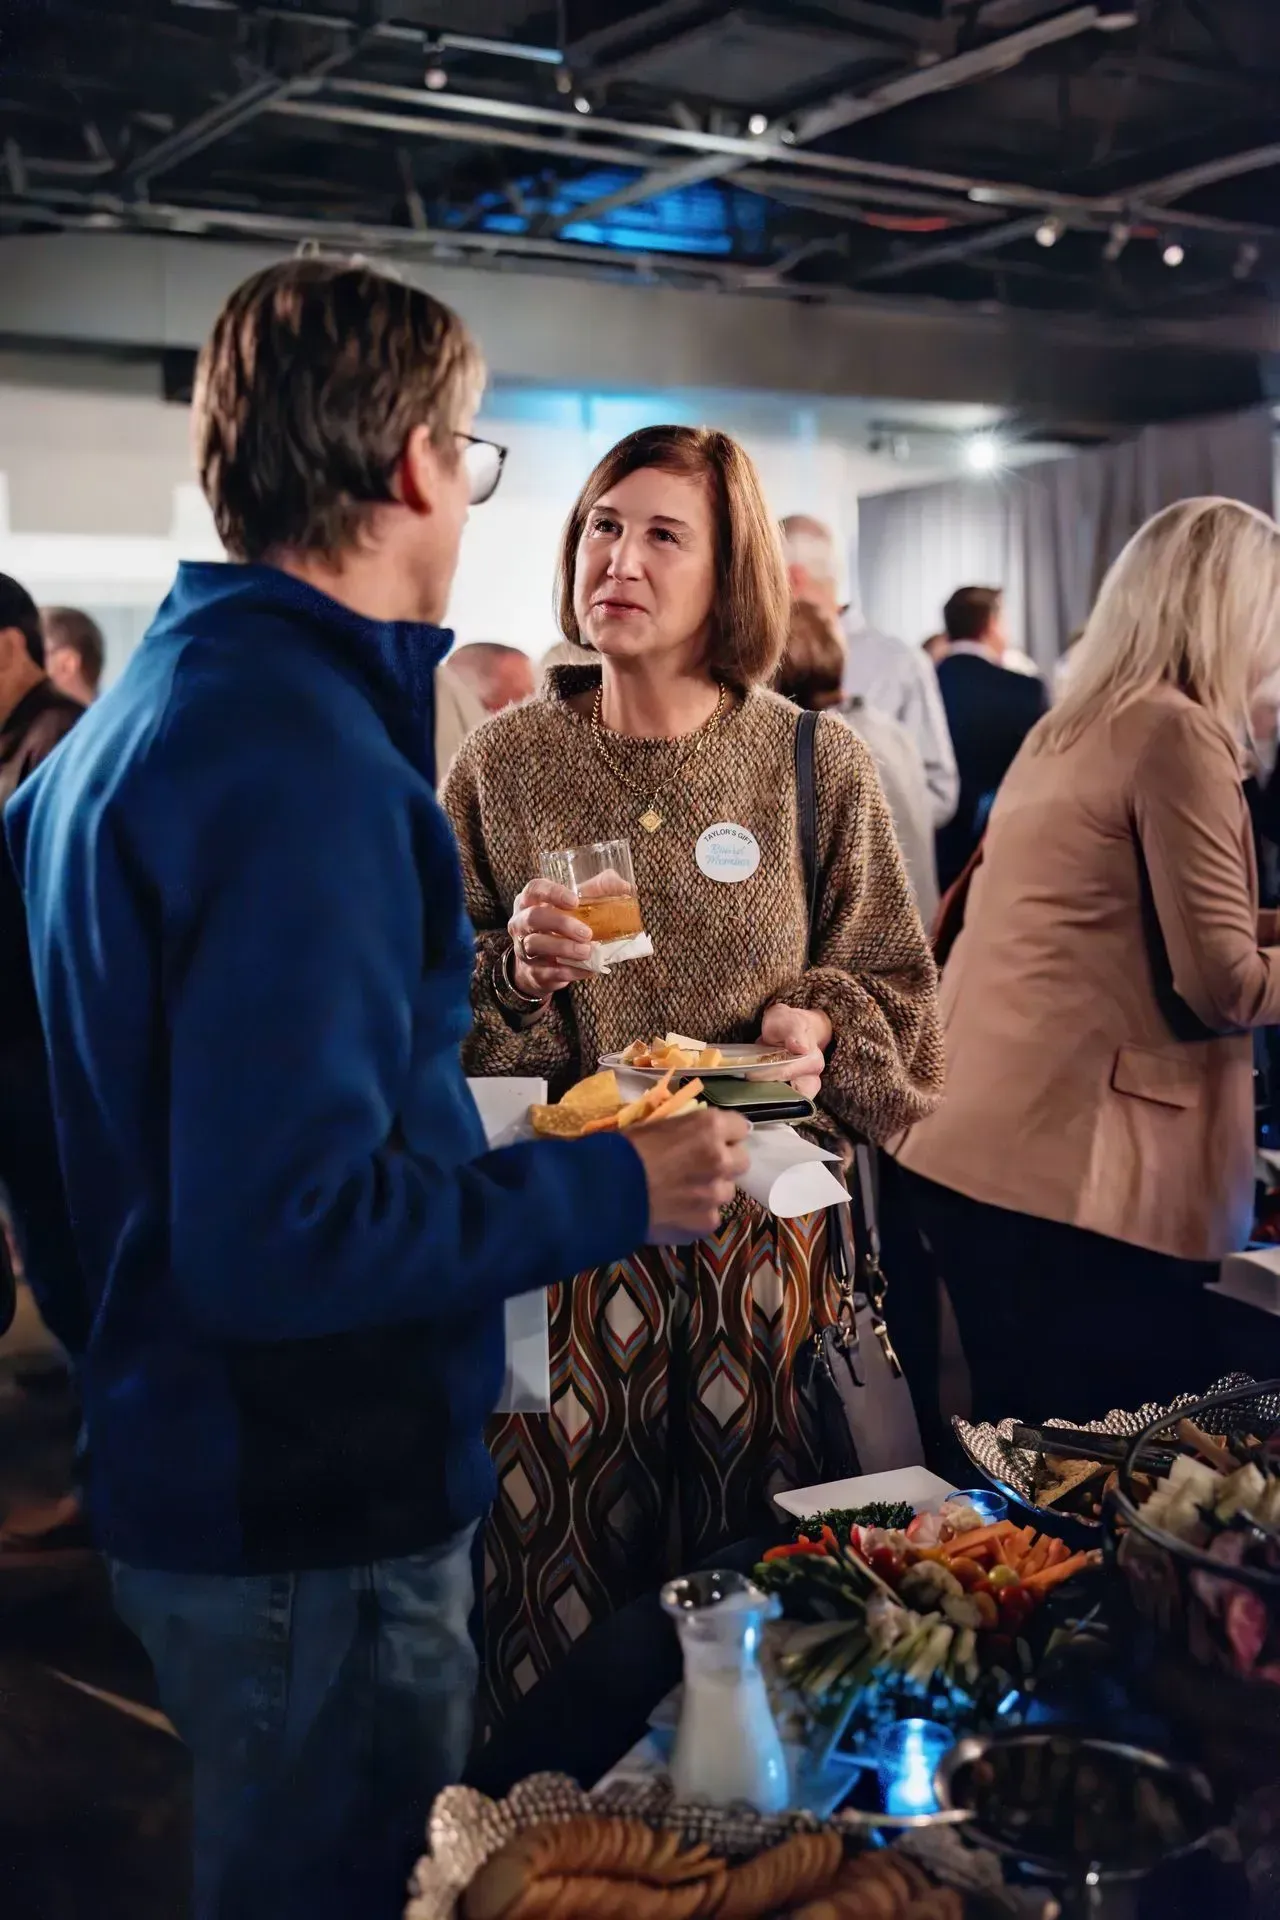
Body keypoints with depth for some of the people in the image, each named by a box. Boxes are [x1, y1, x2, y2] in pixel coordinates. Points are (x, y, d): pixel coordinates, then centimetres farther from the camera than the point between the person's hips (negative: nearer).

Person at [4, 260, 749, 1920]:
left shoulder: (146, 706, 7)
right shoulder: (306, 756, -25)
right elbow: (288, 1230, -29)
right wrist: (616, 1192, -20)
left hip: (187, 1460, 9)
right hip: (315, 1523, -9)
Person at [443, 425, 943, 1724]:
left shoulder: (817, 765, 1)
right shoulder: (503, 765, 2)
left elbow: (895, 988, 9)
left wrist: (821, 1029, -11)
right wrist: (509, 974, -13)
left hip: (761, 1231, 0)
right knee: (555, 1565, 6)